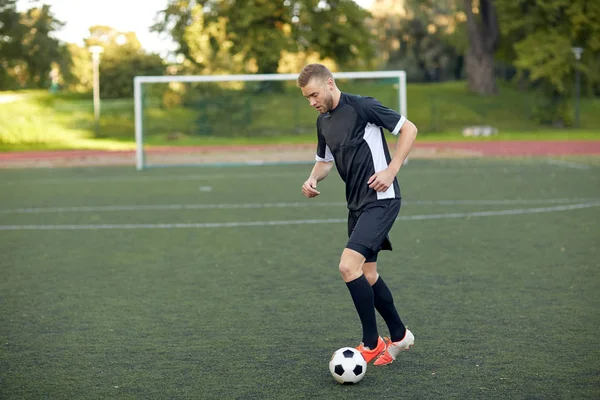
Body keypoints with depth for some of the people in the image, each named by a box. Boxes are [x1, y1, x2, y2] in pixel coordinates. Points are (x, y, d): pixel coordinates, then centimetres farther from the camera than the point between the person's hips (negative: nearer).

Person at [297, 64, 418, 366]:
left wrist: (390, 171, -16)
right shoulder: (323, 121, 11)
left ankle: (371, 344, -5)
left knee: (348, 266, -19)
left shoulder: (362, 106, -13)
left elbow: (409, 129, -10)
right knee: (367, 274, 13)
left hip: (381, 200, -9)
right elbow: (325, 160, 25)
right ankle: (399, 336, 31)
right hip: (356, 203, 9)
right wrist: (313, 179, 3)